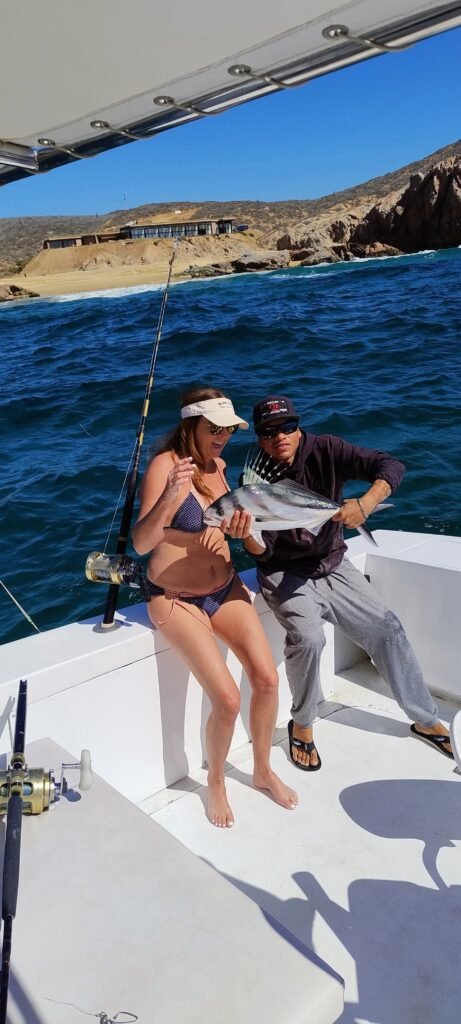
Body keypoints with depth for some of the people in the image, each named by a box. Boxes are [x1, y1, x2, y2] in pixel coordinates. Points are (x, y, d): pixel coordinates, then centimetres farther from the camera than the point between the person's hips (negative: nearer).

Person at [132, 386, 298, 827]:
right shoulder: (165, 465, -18)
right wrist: (168, 498, -45)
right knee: (227, 698, -15)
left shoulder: (217, 464, 4)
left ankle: (263, 770, 20)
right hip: (176, 599, -6)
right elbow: (141, 543, -28)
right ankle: (215, 782, 15)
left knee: (267, 678, -6)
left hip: (225, 588, 6)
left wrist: (234, 525, -4)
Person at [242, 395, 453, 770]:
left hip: (333, 566, 3)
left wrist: (366, 503, -37)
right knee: (307, 636, -28)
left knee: (388, 630, -2)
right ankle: (302, 725, -1)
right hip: (286, 575, -3)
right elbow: (263, 551, -18)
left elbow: (391, 466, -19)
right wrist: (246, 534, -40)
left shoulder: (324, 450, -12)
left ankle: (427, 720, 19)